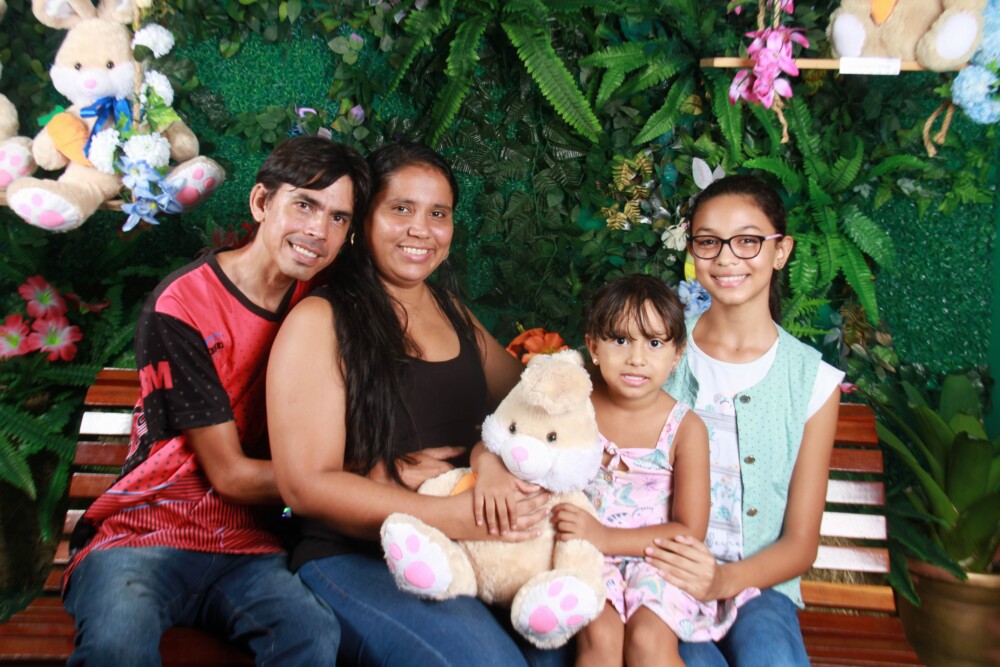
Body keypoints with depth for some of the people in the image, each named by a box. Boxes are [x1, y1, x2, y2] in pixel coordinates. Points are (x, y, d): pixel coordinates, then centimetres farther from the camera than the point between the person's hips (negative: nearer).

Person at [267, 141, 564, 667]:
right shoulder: (320, 321, -5)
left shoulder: (452, 313, 16)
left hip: (469, 542, 5)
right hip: (353, 554, -5)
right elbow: (306, 485, -10)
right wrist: (455, 516, -20)